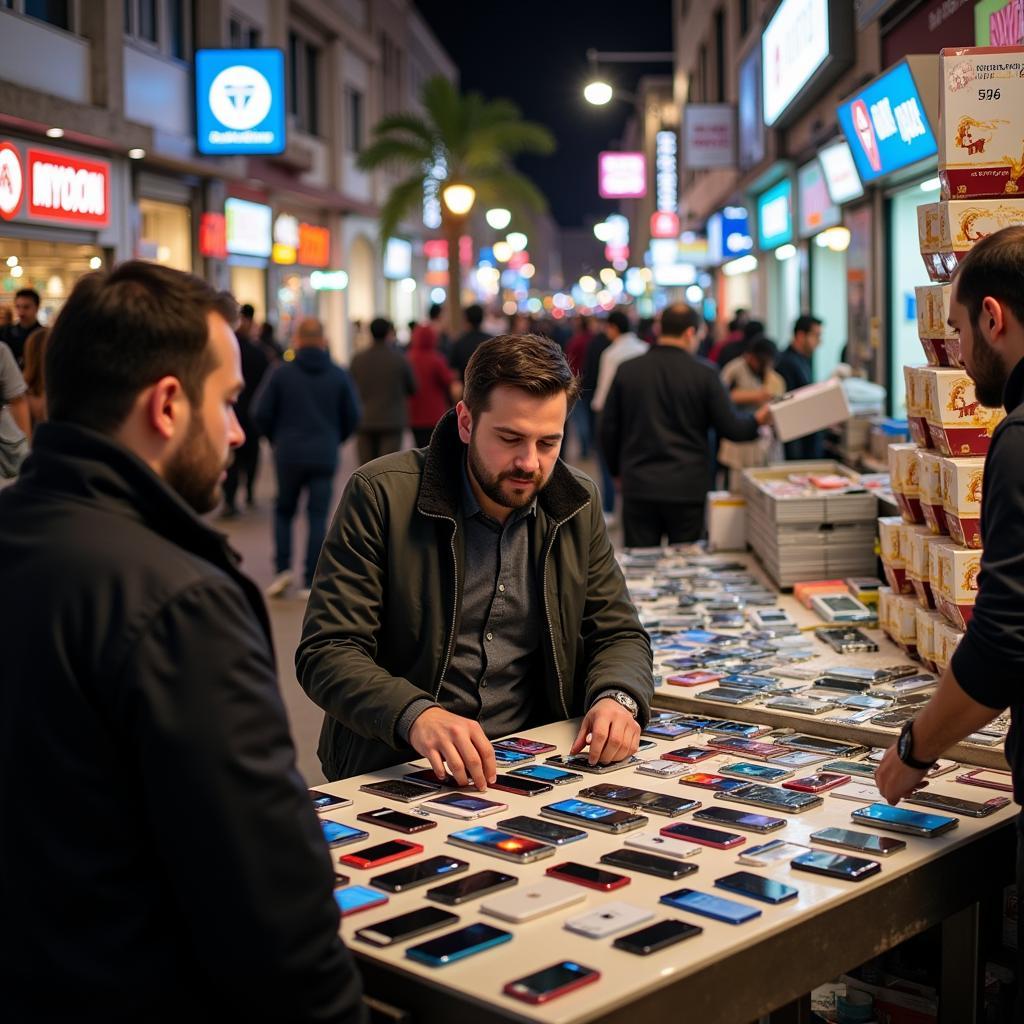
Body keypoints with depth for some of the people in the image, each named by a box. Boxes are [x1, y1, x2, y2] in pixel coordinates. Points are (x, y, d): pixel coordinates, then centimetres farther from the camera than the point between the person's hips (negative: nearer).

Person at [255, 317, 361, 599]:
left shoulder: (281, 372, -4)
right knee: (318, 517, 3)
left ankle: (283, 568, 2)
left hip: (288, 454, 0)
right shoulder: (339, 375, 0)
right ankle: (311, 582, 1)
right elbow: (353, 416, 2)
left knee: (283, 511, 16)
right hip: (325, 457, 1)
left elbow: (261, 413, -4)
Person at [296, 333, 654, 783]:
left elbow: (618, 634, 12)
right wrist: (414, 715, -33)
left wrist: (618, 697, -12)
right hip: (395, 773, -4)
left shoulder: (577, 503, 5)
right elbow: (325, 653, -13)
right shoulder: (380, 495, -10)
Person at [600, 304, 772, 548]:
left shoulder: (627, 370, 1)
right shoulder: (704, 374, -6)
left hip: (638, 486, 2)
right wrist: (758, 419, 18)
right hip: (687, 488, -2)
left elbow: (609, 429, 5)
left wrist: (618, 469, 21)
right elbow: (731, 427, -3)